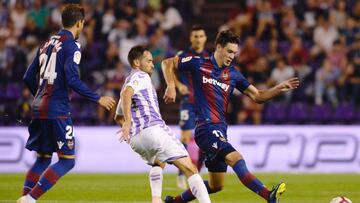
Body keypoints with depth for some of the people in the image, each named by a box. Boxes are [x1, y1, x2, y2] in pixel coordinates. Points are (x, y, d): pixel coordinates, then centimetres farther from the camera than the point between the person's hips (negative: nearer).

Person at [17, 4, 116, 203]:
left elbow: (29, 78, 18)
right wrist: (98, 99, -10)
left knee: (43, 159, 17)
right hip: (57, 111, -8)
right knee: (67, 160, -2)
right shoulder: (71, 45, -8)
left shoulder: (47, 44, 16)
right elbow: (72, 80, -18)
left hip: (39, 108, 8)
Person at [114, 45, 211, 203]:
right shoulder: (141, 77, 3)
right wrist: (128, 122, -26)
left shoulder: (128, 82, 30)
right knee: (190, 169, -9)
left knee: (158, 163, 36)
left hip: (134, 139, 8)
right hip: (153, 130, -8)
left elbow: (118, 117, 41)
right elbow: (126, 93, -20)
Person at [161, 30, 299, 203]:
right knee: (236, 158, -29)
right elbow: (168, 63, 8)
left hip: (220, 130, 8)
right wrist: (171, 87, -6)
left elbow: (257, 96, 14)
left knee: (216, 185, 12)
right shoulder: (199, 64, 0)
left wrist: (279, 89, 0)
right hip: (206, 128, -8)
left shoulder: (233, 74, 13)